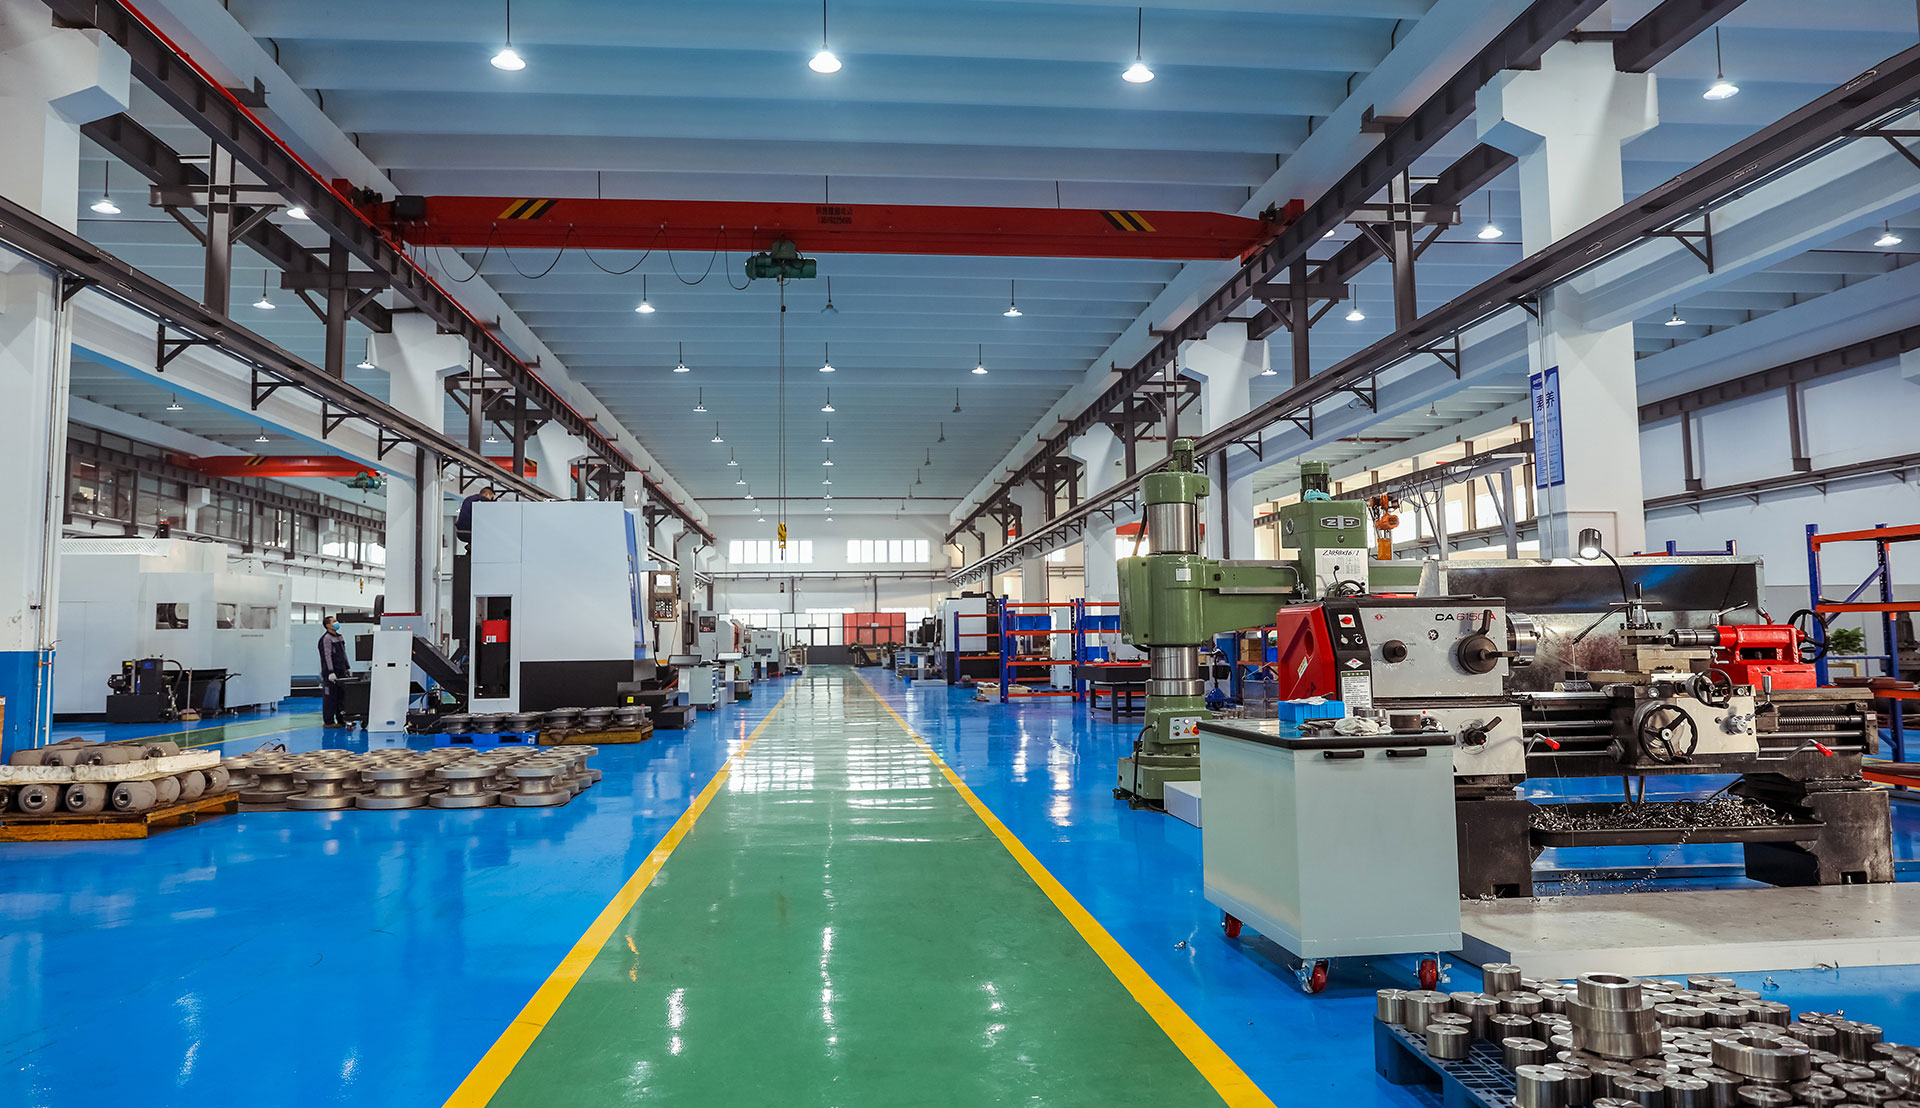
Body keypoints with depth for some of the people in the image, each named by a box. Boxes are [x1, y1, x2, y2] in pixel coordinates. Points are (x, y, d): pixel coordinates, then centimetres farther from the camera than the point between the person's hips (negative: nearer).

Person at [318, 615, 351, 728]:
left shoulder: (340, 637, 17)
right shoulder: (326, 638, -11)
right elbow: (327, 657, -18)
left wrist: (348, 668, 21)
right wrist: (331, 672, -23)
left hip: (341, 673, 9)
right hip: (330, 675, -9)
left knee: (342, 696, 11)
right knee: (330, 697, -5)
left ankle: (341, 720, 18)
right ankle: (328, 722, 0)